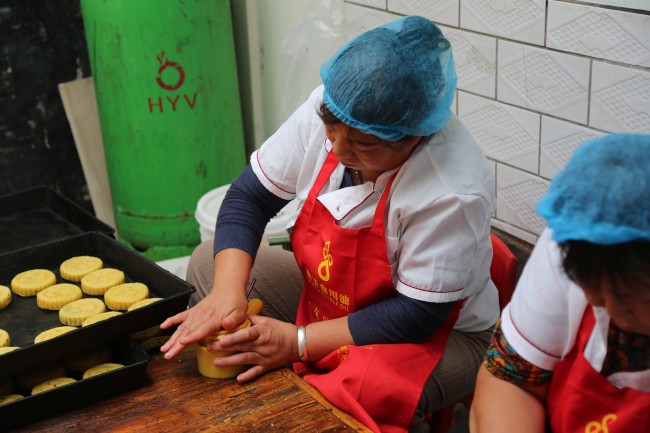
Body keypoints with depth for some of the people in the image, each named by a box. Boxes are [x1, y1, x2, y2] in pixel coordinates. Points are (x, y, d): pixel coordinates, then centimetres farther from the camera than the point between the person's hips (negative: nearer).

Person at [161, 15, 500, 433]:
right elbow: (250, 196, -10)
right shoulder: (325, 111, -18)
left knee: (357, 392, -37)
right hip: (329, 293, 7)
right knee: (208, 264, -1)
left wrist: (298, 342, -28)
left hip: (435, 336, -6)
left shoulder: (454, 192, -34)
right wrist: (226, 292, -25)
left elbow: (418, 314, -27)